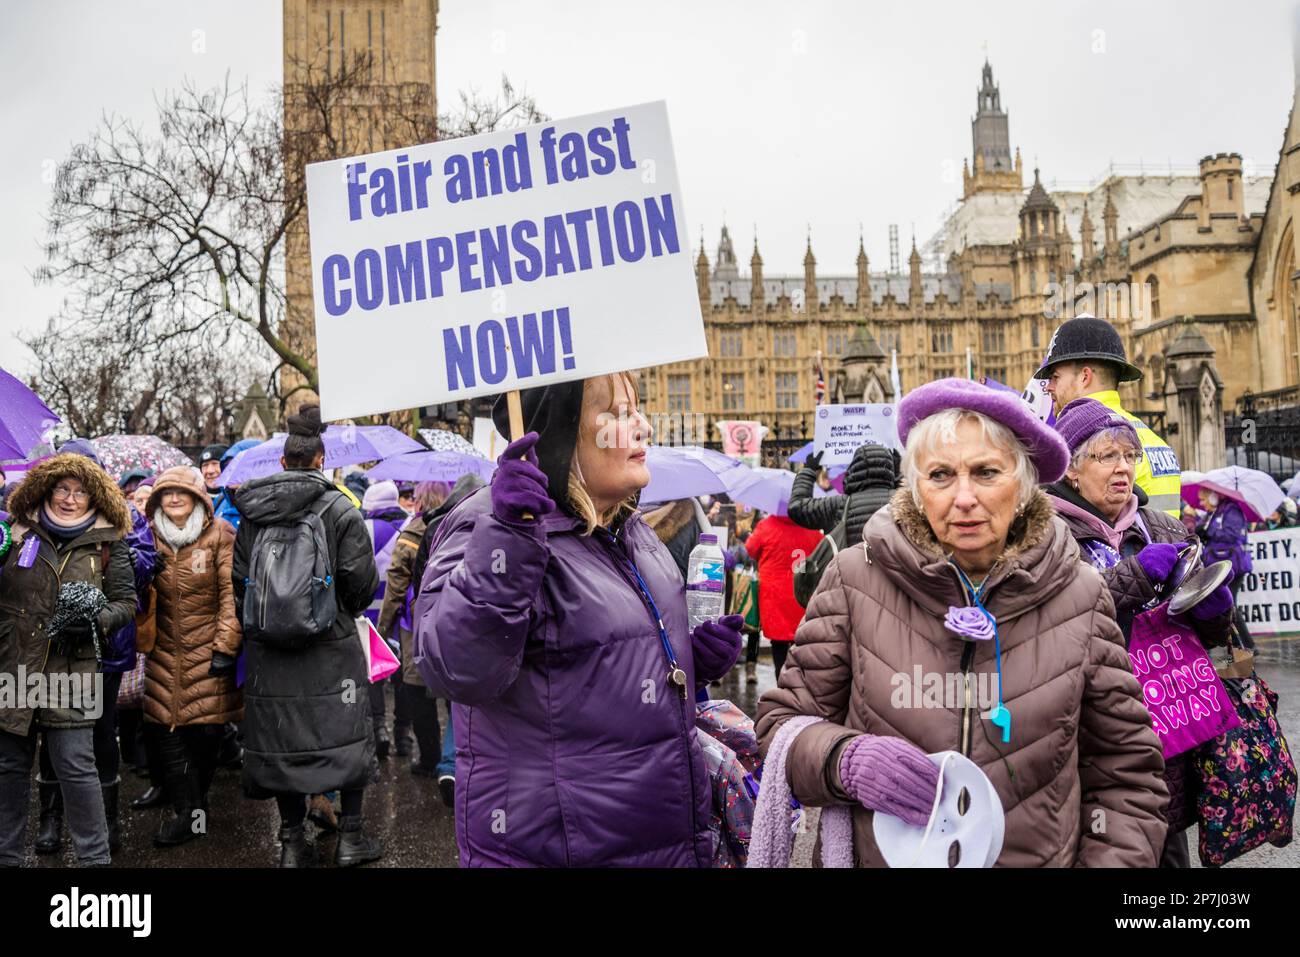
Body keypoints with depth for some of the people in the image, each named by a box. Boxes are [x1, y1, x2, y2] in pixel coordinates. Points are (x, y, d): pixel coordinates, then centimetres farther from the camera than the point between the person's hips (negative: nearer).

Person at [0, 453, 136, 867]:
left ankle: (94, 856, 8)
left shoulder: (108, 543, 2)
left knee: (76, 768, -4)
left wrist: (96, 620, -13)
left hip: (71, 673, -3)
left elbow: (126, 602, 5)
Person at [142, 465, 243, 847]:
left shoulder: (220, 534, -5)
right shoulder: (151, 537, 8)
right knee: (168, 730, -1)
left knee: (206, 729, 1)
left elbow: (232, 594, -8)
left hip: (207, 651, -3)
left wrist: (226, 646, -11)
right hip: (165, 651, 4)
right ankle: (188, 812, 8)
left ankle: (195, 801, 20)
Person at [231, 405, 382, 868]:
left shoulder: (250, 513, 3)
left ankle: (292, 840, 17)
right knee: (345, 732, 8)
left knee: (282, 736, 10)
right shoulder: (340, 509, -9)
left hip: (268, 649, 3)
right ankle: (349, 835, 12)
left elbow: (237, 581, 6)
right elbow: (361, 580, -10)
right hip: (331, 644, -3)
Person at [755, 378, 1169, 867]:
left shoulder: (1081, 595, -9)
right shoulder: (855, 579, -13)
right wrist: (844, 760, -26)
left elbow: (1126, 771, -2)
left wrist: (1110, 859, -14)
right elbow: (784, 721, -7)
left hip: (1047, 856, 1)